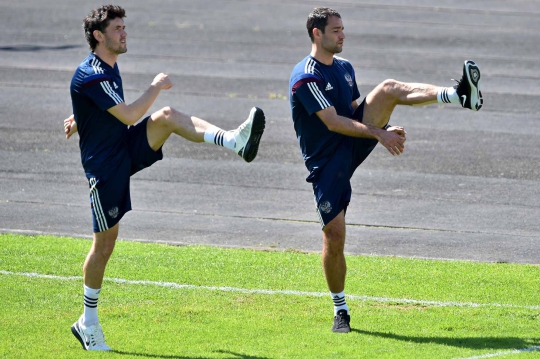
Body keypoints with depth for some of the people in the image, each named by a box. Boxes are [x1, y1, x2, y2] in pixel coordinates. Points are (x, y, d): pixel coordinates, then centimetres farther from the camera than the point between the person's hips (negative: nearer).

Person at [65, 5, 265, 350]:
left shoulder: (109, 66, 9)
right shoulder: (91, 75, -21)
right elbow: (128, 116, -24)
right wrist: (156, 87, -14)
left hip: (128, 149, 8)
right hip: (105, 164, -7)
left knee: (167, 116, -20)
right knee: (105, 243, -1)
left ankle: (235, 141, -40)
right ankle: (88, 323, 11)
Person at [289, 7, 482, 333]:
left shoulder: (345, 68, 11)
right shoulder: (306, 77, -15)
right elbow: (332, 122, -21)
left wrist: (386, 128, -2)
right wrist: (378, 133, -25)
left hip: (354, 144, 6)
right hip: (327, 162, -6)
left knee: (388, 89, -15)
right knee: (334, 235, -9)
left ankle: (460, 95, -36)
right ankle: (340, 310, 7)